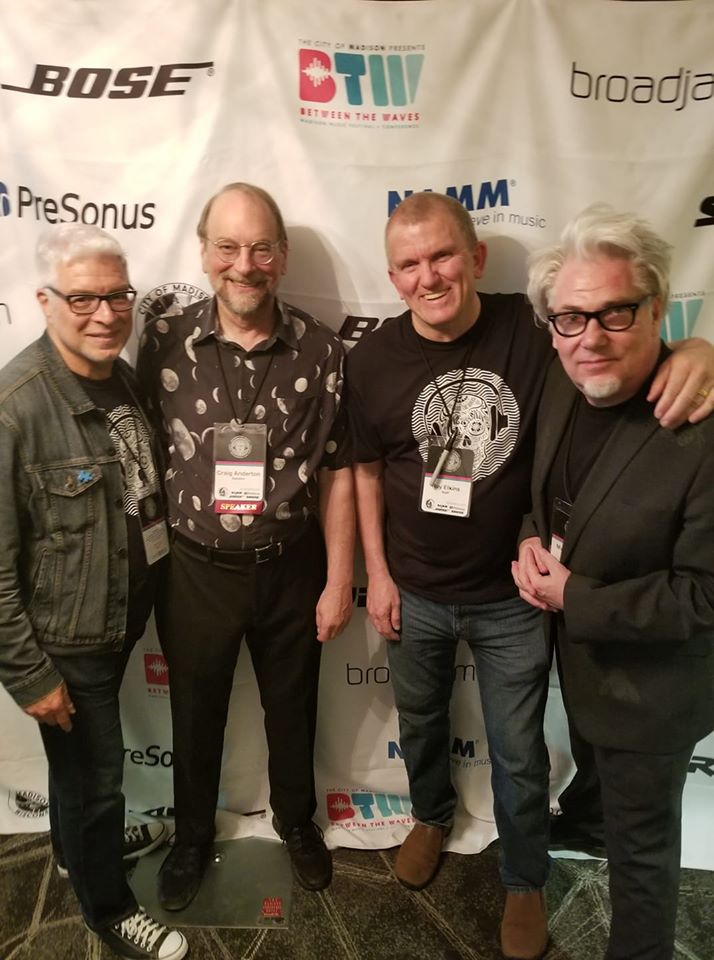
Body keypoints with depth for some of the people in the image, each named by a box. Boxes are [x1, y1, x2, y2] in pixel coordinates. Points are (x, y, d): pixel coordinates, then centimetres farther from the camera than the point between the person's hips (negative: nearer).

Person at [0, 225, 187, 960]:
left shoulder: (125, 378, -1)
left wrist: (146, 600, 14)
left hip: (122, 620, 7)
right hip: (65, 640, -6)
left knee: (84, 767, 28)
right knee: (95, 773, 13)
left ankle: (77, 843, 55)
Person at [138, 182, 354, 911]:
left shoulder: (319, 349, -8)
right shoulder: (164, 344, -8)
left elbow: (337, 474, -4)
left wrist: (338, 580, -3)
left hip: (291, 569, 0)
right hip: (196, 571, 0)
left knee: (291, 710, 21)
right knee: (195, 715, 21)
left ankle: (296, 821, 50)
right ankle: (193, 836, 48)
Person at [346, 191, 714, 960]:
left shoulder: (532, 329, -16)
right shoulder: (372, 359, -9)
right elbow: (367, 471, 0)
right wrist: (377, 574, 0)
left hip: (513, 597, -1)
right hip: (414, 593, 2)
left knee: (518, 756, 17)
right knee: (419, 723, 27)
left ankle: (524, 882, 46)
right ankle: (431, 816, 59)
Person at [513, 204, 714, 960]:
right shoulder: (562, 384, -9)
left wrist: (575, 599, -22)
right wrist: (531, 537, -11)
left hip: (648, 681, -6)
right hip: (577, 650, 6)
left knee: (639, 839, 18)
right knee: (595, 765, 36)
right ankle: (592, 805, 67)